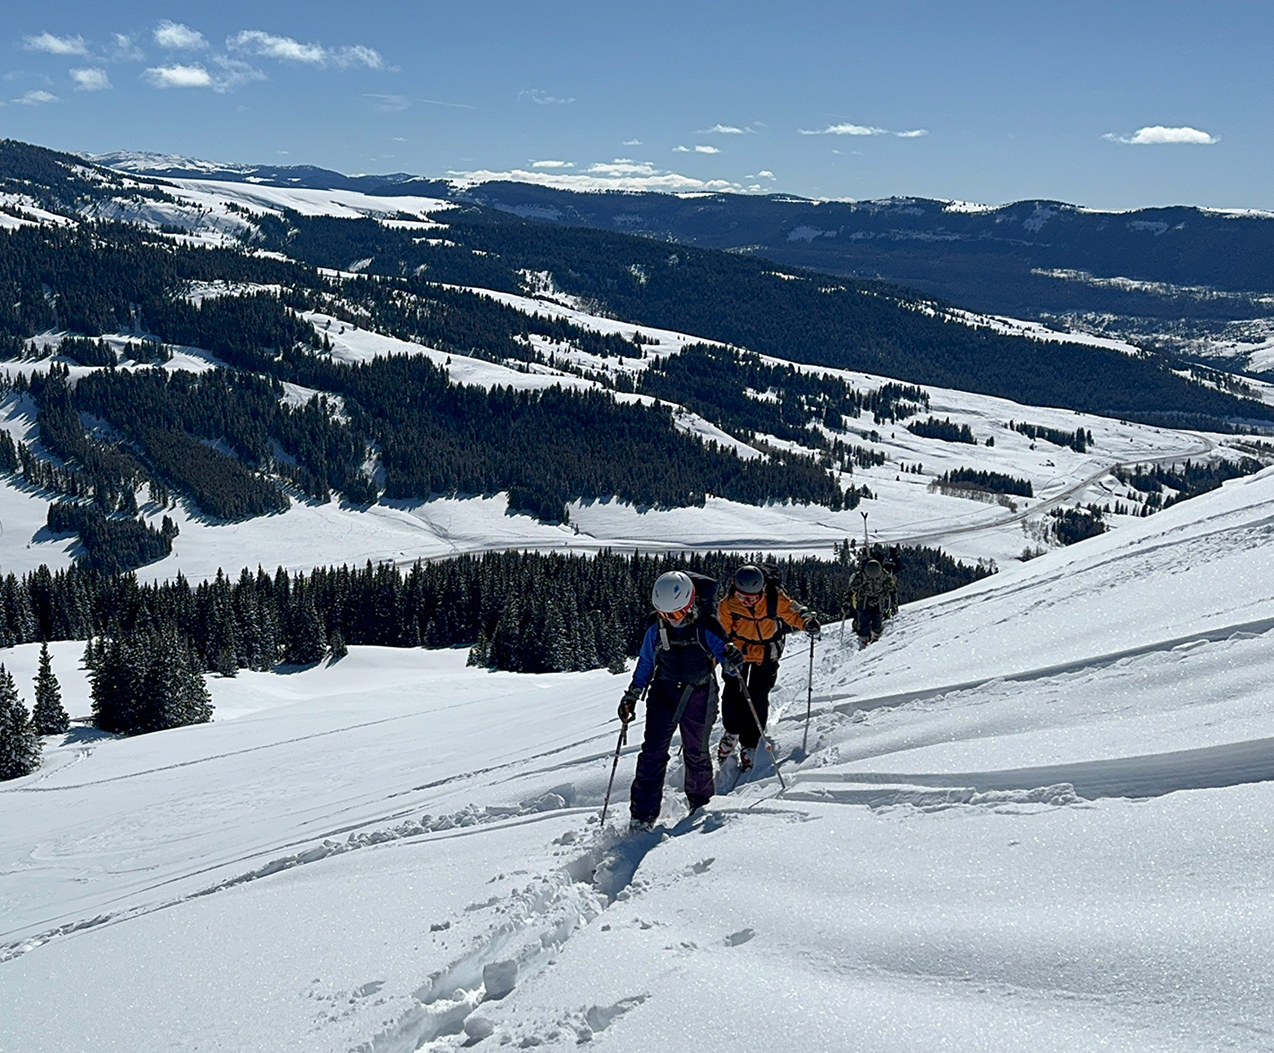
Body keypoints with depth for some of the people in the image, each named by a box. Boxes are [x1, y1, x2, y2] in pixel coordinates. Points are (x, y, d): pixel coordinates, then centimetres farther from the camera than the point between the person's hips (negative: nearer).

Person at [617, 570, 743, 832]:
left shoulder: (707, 628, -13)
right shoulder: (656, 628, -3)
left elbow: (725, 658, -6)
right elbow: (646, 662, 11)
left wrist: (732, 659, -30)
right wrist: (632, 695, 7)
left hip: (698, 698, -2)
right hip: (663, 695, 2)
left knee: (696, 754, 8)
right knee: (652, 753, -8)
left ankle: (701, 804, 33)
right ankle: (642, 818, -5)